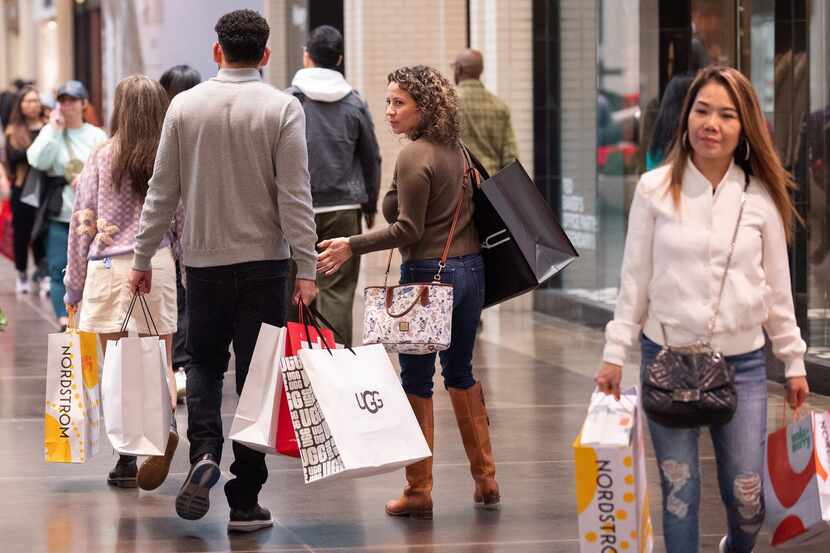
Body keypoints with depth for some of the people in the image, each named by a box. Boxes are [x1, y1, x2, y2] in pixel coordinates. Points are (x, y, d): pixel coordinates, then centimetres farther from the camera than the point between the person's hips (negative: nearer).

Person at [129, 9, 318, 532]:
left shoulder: (185, 105, 0)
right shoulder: (283, 108, -7)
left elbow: (162, 190, 4)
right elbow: (295, 196, -11)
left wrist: (143, 259, 11)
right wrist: (307, 268, -9)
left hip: (203, 259, 2)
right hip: (263, 261, -2)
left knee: (205, 362, 19)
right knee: (256, 377, 4)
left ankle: (205, 451, -7)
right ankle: (245, 502, 5)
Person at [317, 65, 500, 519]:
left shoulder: (414, 157, -15)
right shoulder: (456, 149, 9)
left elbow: (408, 229, -18)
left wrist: (352, 246, -19)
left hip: (429, 275, -8)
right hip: (470, 269, 8)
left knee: (417, 379, 1)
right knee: (460, 372, 19)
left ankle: (419, 490, 4)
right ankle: (485, 481, 21)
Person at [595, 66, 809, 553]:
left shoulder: (760, 197, -1)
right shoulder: (655, 189, -3)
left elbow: (777, 287, 6)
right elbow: (635, 279, 2)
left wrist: (795, 361, 9)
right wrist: (615, 352, 1)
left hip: (742, 362, 1)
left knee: (747, 495, 3)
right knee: (679, 492, 2)